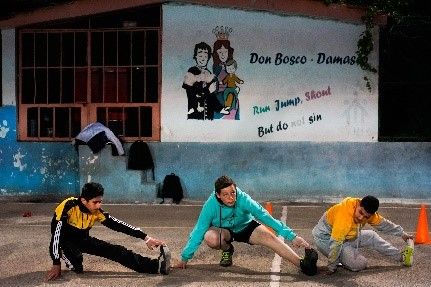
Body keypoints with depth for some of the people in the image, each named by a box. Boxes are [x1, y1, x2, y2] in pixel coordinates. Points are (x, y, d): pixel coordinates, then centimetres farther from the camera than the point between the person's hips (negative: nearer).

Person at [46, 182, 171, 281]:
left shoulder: (97, 212, -15)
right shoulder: (68, 206, -32)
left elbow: (118, 225, -13)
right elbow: (57, 234, -33)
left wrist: (146, 238, -20)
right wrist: (56, 265, -36)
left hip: (83, 240, 5)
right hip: (65, 240, -5)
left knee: (117, 251, -12)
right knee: (77, 267, -35)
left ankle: (156, 266, -17)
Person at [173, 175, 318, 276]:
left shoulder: (243, 199, -31)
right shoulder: (211, 205, -29)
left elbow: (265, 216, -36)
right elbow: (198, 231, -23)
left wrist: (292, 236, -41)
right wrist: (184, 258, -21)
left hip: (246, 227, -1)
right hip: (223, 230, 1)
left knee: (270, 237, -28)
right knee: (210, 238, -33)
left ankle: (303, 264, -38)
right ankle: (227, 250, 2)